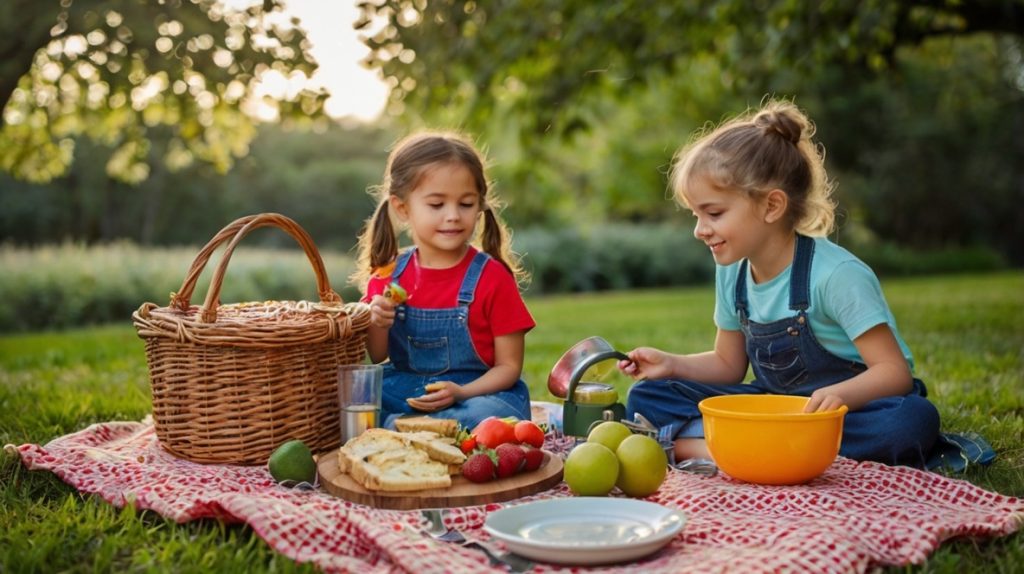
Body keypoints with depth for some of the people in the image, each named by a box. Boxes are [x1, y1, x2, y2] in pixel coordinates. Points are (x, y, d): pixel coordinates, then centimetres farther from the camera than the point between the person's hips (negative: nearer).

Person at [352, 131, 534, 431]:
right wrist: (377, 326, -10)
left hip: (478, 392, -2)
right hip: (399, 392, 3)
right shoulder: (389, 275, 4)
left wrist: (461, 393, -22)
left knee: (489, 416, -36)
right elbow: (376, 357, 12)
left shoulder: (492, 277, -7)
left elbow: (509, 365, -4)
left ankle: (392, 428, -21)